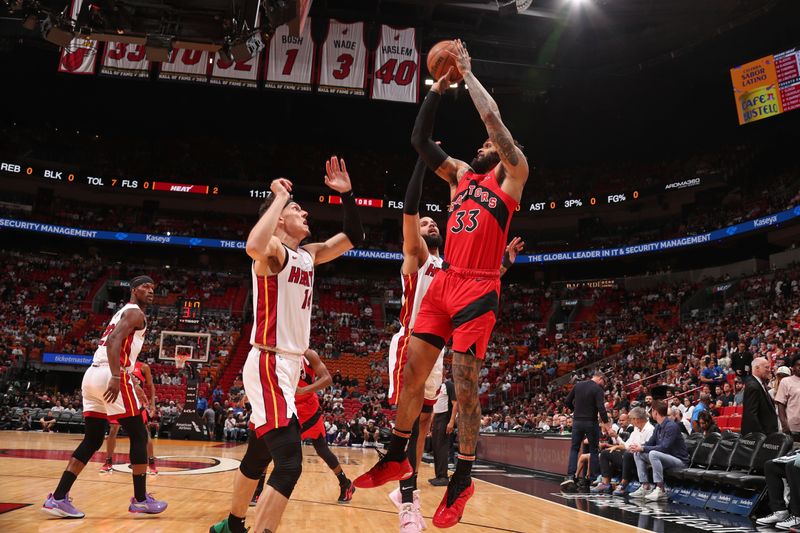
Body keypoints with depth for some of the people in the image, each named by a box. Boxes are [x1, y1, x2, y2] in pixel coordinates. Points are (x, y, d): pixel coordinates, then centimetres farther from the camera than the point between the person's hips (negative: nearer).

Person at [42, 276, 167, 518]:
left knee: (92, 440, 12)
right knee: (139, 435, 0)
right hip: (110, 376, -9)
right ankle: (140, 499, 5)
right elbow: (114, 340, -19)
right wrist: (116, 377, -29)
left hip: (92, 375, 9)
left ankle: (58, 498, 6)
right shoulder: (135, 313, -3)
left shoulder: (122, 312, 27)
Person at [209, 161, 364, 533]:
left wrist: (347, 194, 7)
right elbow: (254, 247, -38)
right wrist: (279, 198, -25)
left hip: (288, 366, 10)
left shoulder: (308, 255, 12)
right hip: (270, 366, -10)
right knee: (289, 465, -19)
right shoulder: (274, 250, -12)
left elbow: (353, 237, 20)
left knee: (258, 456, 22)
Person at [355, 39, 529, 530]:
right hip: (443, 284, 6)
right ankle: (397, 458, 20)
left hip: (478, 290, -6)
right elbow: (421, 140, 17)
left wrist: (468, 73, 4)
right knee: (412, 373, 6)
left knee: (465, 384, -5)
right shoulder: (461, 174, 20)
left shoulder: (511, 174, 4)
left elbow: (494, 118, -6)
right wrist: (440, 87, 12)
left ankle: (463, 478, 8)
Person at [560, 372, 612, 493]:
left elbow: (567, 402, 7)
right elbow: (601, 408, -19)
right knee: (594, 450, 9)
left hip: (577, 421, 4)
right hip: (591, 423, -4)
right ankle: (594, 479, 11)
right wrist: (607, 425, -15)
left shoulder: (578, 385, 5)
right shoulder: (597, 389, -10)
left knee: (574, 449, 10)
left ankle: (570, 476, -6)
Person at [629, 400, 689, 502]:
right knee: (638, 454, 3)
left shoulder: (671, 426, -20)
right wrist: (638, 447, -7)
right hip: (665, 457, 9)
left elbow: (664, 447, -28)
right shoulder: (658, 427, 8)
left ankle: (660, 490, -29)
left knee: (653, 454, -35)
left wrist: (642, 448, -26)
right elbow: (650, 443, 14)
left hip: (679, 459, -9)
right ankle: (645, 487, -3)